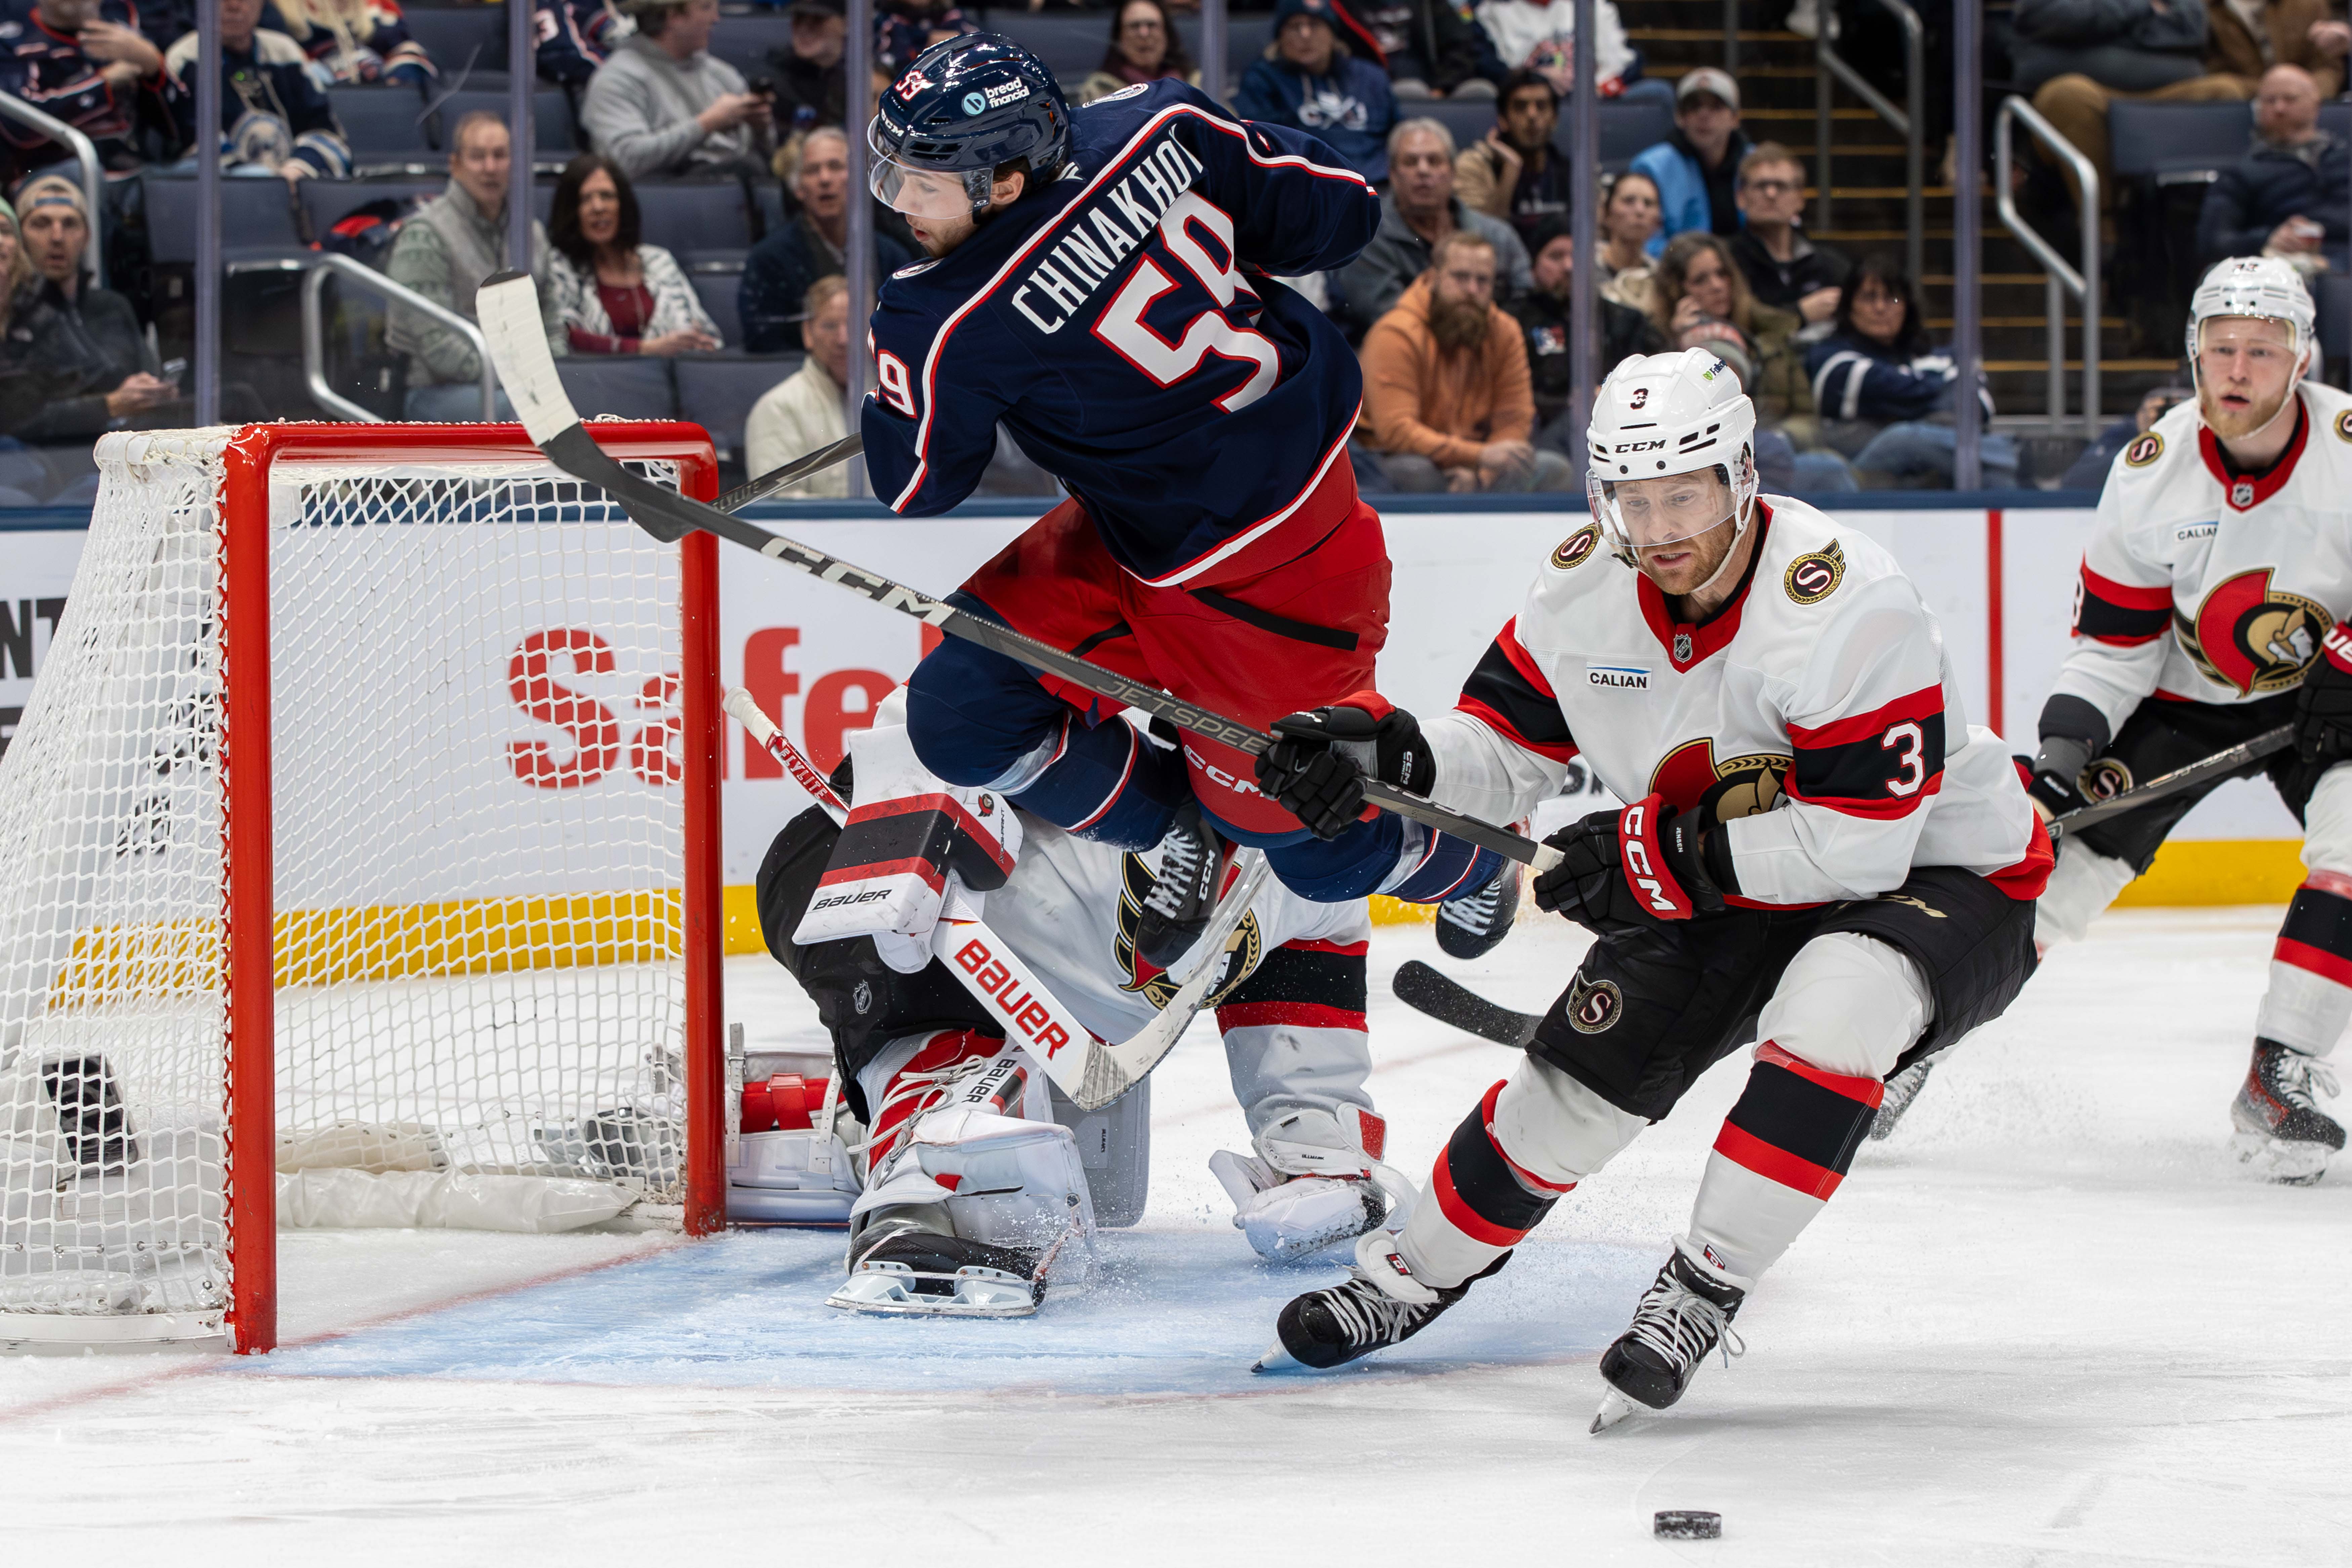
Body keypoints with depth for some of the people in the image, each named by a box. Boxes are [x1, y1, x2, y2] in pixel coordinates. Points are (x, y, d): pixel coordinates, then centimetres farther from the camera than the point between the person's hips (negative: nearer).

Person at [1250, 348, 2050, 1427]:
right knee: (1586, 1063, -4)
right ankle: (1413, 1276, 20)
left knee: (1835, 1005, -36)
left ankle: (1702, 1290, -24)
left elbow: (1865, 841, -32)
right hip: (1735, 900, 6)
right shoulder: (1585, 593, -10)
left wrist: (1661, 853, -28)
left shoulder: (1847, 604, -32)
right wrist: (1396, 754, -20)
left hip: (1944, 873, -6)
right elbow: (1506, 753, 2)